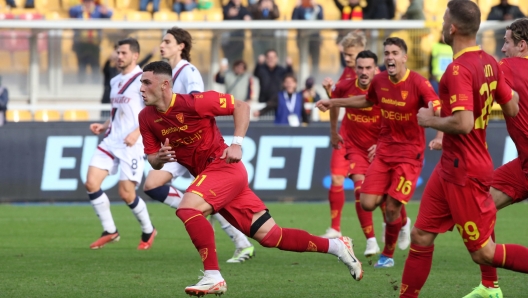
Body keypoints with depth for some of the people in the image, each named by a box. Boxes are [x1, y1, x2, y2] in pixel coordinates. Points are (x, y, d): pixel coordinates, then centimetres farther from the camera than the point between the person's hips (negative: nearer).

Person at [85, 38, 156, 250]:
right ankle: (109, 231, 7)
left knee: (126, 193, -7)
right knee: (91, 183, -6)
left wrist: (136, 133, -23)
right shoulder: (115, 81, 16)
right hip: (111, 141, 8)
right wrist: (104, 126, 11)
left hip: (131, 145, -8)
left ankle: (148, 231, 18)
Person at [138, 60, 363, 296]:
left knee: (188, 208, -30)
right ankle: (336, 246, 20)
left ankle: (213, 277, -23)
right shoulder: (147, 118, 1)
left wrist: (237, 143, -18)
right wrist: (159, 158, -16)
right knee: (269, 236, 6)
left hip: (225, 168, -7)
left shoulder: (193, 102, -18)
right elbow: (152, 160, 7)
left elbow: (241, 106, -9)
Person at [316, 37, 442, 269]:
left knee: (392, 208, -8)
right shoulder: (380, 81, 1)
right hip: (384, 151, 5)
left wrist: (440, 137, -42)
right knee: (368, 203, -6)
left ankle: (387, 254, 18)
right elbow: (367, 101, 24)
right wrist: (334, 102, 24)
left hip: (409, 153, -5)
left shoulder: (418, 83, -17)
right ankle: (402, 220, 26)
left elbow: (439, 113, -23)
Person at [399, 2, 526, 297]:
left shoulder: (459, 70, -23)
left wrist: (430, 120, -14)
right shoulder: (489, 62, 3)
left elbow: (463, 124, -31)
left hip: (464, 173, -9)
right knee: (421, 236, 13)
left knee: (483, 252, -2)